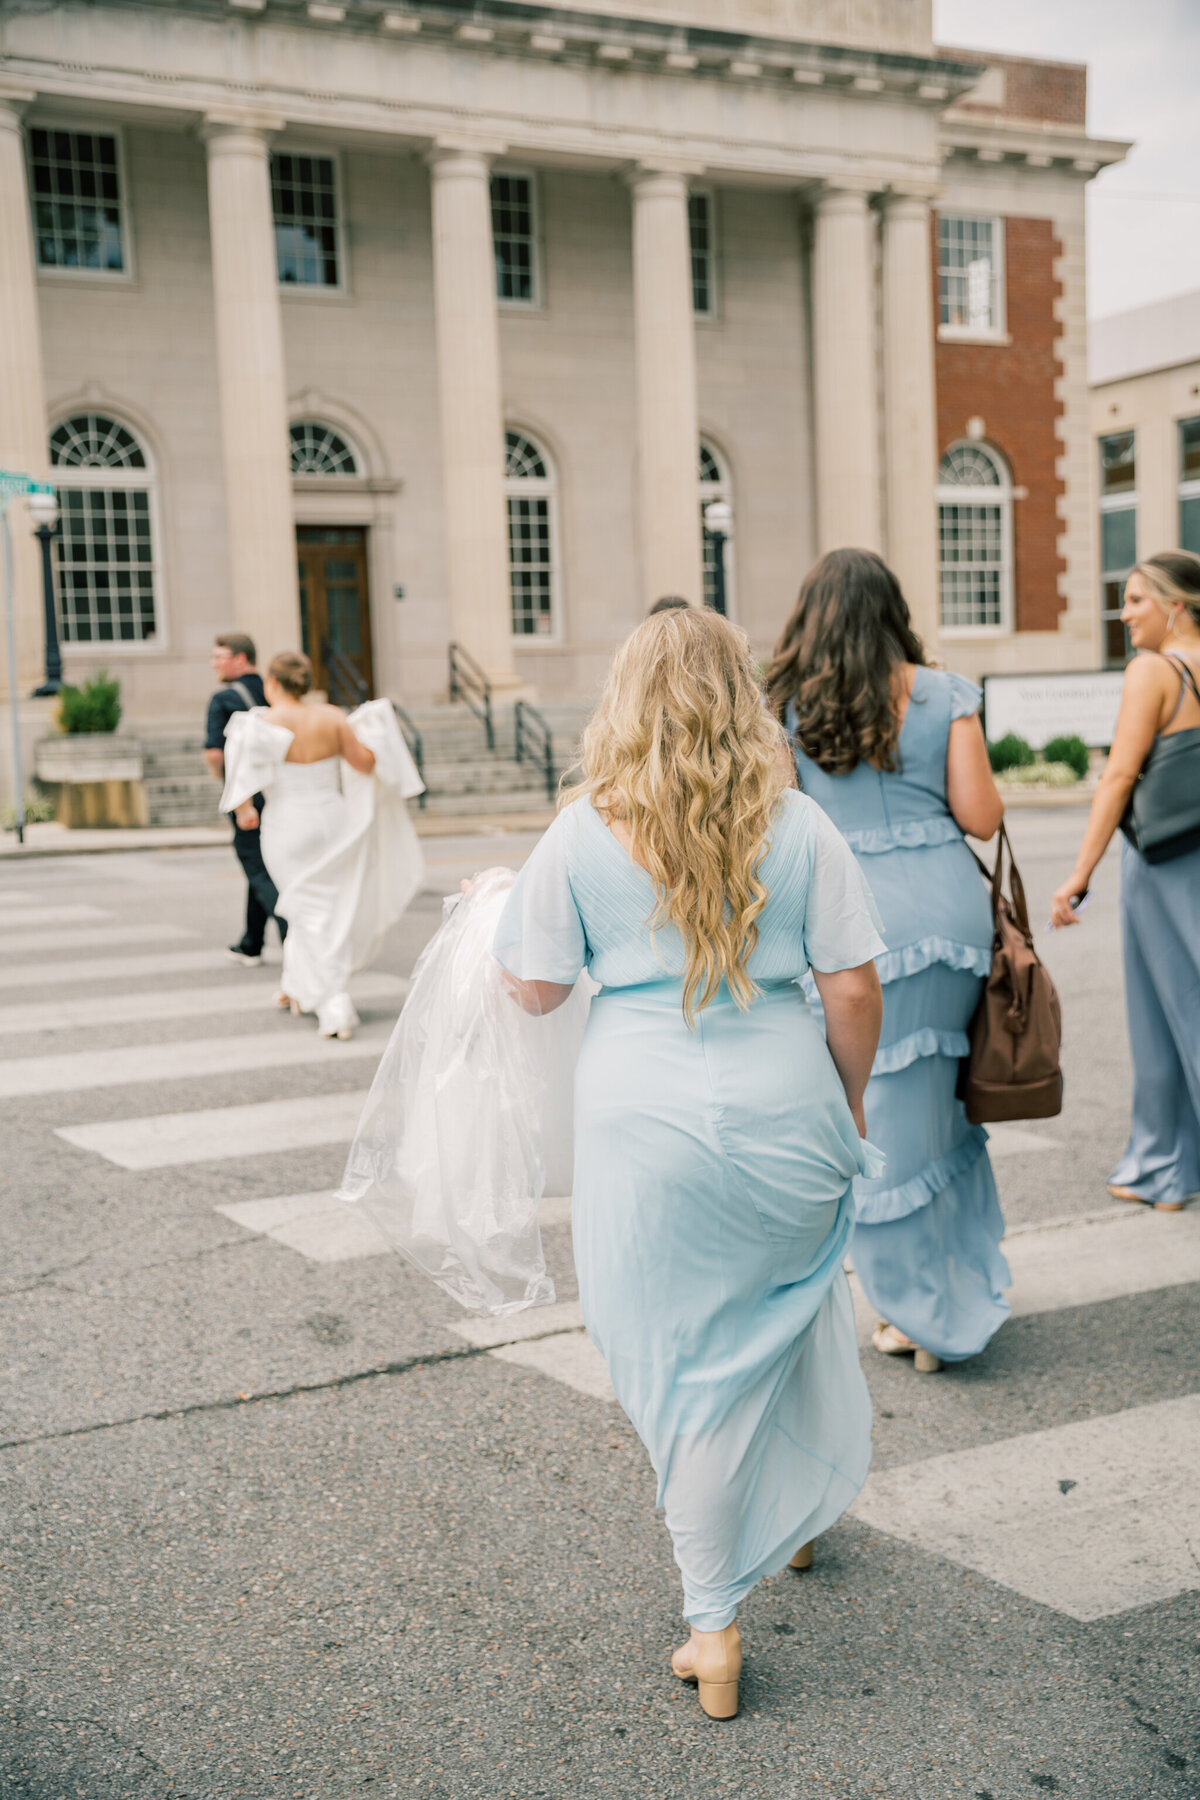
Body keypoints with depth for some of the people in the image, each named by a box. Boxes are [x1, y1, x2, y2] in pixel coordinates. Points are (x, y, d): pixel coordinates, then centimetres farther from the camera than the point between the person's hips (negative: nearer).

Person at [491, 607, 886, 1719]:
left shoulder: (583, 834, -5)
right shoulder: (796, 827, -3)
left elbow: (537, 989, 0)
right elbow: (852, 986, -3)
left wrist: (493, 927, 21)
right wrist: (849, 1104, 13)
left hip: (645, 1124, -1)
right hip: (782, 1107, 2)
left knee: (684, 1371, 9)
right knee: (789, 1305, 27)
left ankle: (714, 1626, 18)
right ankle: (800, 1507, 48)